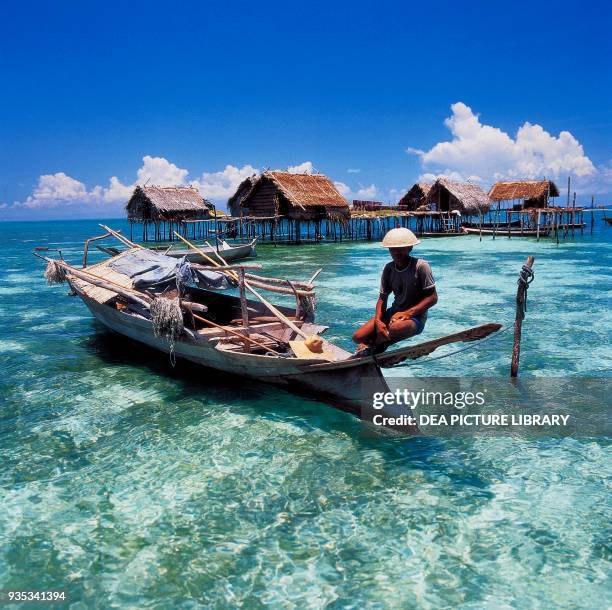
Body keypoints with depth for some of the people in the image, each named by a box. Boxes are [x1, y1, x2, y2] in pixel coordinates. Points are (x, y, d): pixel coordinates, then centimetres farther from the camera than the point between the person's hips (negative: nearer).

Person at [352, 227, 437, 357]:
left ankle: (371, 348, -12)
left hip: (415, 317, -5)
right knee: (358, 336, -15)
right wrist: (378, 321, -15)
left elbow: (433, 298, -13)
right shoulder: (389, 268, 3)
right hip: (394, 312, 5)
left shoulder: (421, 266, -13)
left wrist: (408, 313, -23)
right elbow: (382, 298, 4)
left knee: (395, 328, -40)